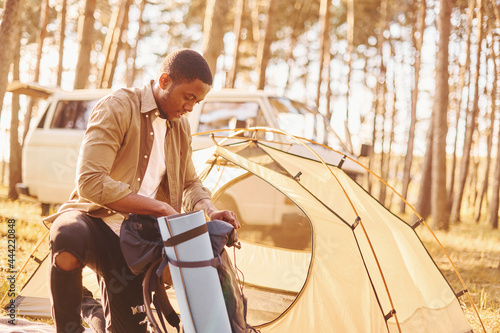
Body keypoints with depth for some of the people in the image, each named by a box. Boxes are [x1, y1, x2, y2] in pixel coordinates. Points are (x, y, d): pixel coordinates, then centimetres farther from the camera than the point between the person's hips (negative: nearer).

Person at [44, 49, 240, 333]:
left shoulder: (181, 126, 8)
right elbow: (90, 183, -24)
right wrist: (160, 207, -25)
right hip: (95, 217, -6)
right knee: (68, 240, -42)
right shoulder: (117, 108, -14)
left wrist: (211, 213, -2)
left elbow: (190, 184, 22)